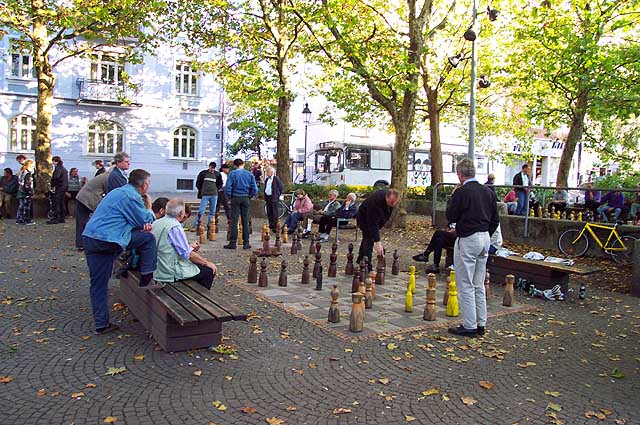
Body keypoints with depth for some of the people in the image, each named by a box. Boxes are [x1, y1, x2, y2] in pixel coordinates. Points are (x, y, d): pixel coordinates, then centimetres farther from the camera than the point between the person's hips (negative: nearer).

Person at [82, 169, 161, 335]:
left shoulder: (120, 191, 21)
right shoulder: (131, 197, -10)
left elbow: (131, 218, 25)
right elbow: (145, 221, -5)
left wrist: (144, 223, 5)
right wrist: (150, 213, 17)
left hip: (89, 239, 10)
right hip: (106, 240, -10)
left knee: (98, 284, 13)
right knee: (148, 238, 2)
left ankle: (101, 325, 20)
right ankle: (147, 280, 7)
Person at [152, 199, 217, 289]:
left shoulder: (156, 223, 6)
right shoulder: (175, 227, -21)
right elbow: (188, 254, -20)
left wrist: (190, 246, 19)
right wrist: (207, 263, -7)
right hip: (172, 274, -9)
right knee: (209, 270, 1)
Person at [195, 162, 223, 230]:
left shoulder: (217, 174, 9)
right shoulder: (203, 173, 5)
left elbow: (220, 184, 20)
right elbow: (198, 183, 10)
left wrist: (216, 189, 7)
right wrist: (201, 190, 2)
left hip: (214, 195, 3)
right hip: (205, 195, -3)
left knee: (212, 211, 6)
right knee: (201, 211, -8)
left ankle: (209, 225, 14)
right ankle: (196, 225, -4)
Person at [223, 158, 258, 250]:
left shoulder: (232, 173, -4)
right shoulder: (249, 174, 3)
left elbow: (228, 186, -9)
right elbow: (254, 188, 0)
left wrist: (229, 196, 4)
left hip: (235, 198, -2)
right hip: (245, 199, 2)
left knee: (234, 221, 0)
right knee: (245, 221, 7)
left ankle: (233, 243, 0)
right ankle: (246, 243, 8)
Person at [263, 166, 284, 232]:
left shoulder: (276, 178, -8)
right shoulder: (266, 179, 13)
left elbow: (281, 187, -5)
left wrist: (281, 195, -4)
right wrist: (265, 198, 16)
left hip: (274, 198, -7)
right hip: (268, 197, 7)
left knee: (275, 213, -5)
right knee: (269, 212, 11)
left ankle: (275, 227, -1)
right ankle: (271, 225, 21)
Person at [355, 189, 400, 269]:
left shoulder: (392, 197, -20)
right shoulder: (376, 201, -43)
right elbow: (373, 224, -43)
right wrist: (378, 242, -47)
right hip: (364, 218, -8)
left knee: (367, 237, 21)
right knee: (369, 239, -19)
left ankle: (360, 259, 38)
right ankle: (367, 267, -17)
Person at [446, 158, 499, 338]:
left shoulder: (461, 192, -14)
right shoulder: (488, 192, 8)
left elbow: (451, 217, -8)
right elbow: (495, 219, 12)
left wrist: (452, 200, 6)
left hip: (467, 240, -8)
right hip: (485, 239, 8)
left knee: (465, 286, 0)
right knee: (479, 286, 15)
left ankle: (469, 326, 4)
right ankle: (481, 324, 22)